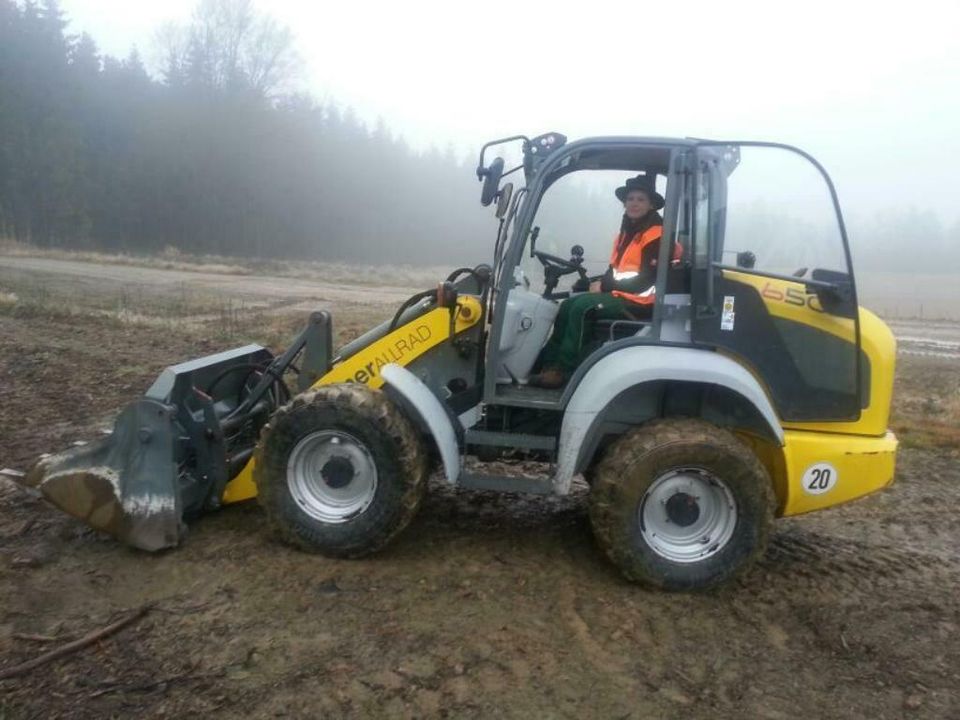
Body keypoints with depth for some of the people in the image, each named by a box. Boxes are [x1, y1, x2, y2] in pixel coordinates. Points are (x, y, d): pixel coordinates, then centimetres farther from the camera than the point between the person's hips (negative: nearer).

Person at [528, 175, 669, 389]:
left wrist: (604, 287, -14)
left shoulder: (656, 234, -13)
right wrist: (600, 282, -4)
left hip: (641, 301, -9)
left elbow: (647, 279, -20)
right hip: (622, 295, 9)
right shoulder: (627, 231, 16)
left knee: (581, 306, -23)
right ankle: (548, 360, -6)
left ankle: (562, 370, -20)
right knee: (569, 304, -3)